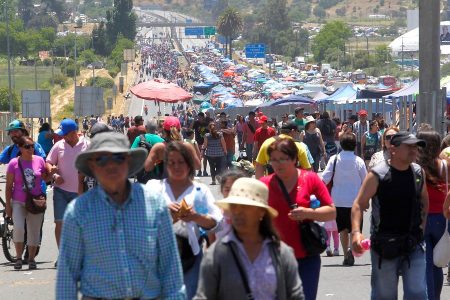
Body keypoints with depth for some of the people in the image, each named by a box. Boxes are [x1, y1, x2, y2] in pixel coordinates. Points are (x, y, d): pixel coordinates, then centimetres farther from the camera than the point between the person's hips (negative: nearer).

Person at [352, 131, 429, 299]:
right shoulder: (377, 175, -10)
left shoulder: (419, 173, 4)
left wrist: (422, 226, 9)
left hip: (414, 245, 3)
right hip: (384, 245, -3)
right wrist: (356, 232, -24)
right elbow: (359, 204, -10)